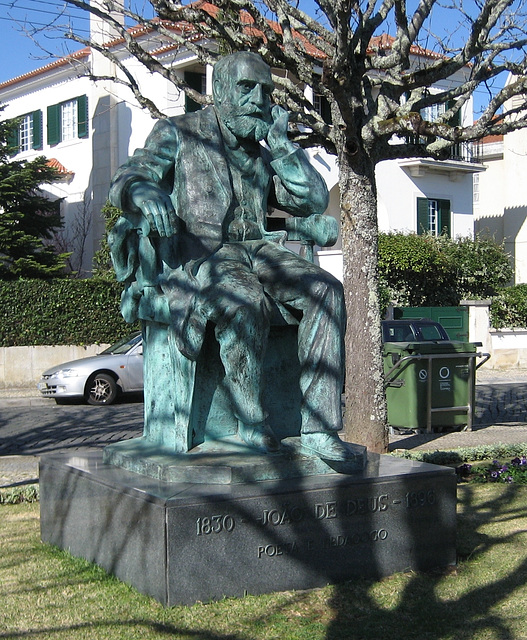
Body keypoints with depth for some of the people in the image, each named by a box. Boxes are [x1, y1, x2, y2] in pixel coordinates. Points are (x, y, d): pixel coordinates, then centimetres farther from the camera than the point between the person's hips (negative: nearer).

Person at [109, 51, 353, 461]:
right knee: (246, 300, -39)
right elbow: (125, 181, 0)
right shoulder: (178, 134, 13)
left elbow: (314, 201, 17)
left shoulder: (261, 155, 26)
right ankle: (252, 423, -23)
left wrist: (280, 143, 13)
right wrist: (146, 196, -26)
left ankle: (318, 427, -29)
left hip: (254, 250, 5)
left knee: (326, 289, -24)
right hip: (193, 253, -5)